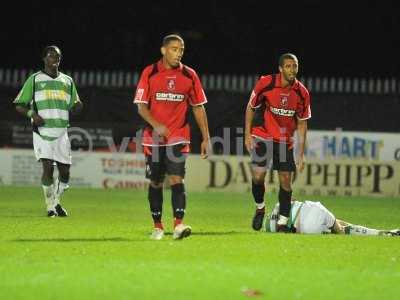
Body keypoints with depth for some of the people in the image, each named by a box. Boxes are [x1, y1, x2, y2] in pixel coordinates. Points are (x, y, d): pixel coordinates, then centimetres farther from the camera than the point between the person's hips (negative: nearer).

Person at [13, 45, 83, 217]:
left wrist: (78, 106, -4)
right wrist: (32, 114, -14)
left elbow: (73, 108, 20)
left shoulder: (67, 81, 15)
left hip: (61, 132, 4)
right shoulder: (34, 79, 5)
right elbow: (19, 106, 6)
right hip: (42, 131, -3)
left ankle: (56, 202, 24)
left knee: (65, 171, 0)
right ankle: (50, 207, -2)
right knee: (48, 167, -14)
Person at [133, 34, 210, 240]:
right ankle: (157, 226, 19)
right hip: (154, 137, 0)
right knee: (155, 182, 7)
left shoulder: (189, 75, 2)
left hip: (178, 137, 0)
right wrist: (156, 125, -21)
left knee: (176, 178, -15)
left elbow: (198, 107, 8)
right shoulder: (149, 73, -2)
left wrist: (206, 138, 4)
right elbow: (141, 106, -4)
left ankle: (179, 224, -23)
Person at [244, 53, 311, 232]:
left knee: (285, 180, -2)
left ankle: (282, 223, 8)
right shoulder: (265, 83, -13)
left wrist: (301, 155, 1)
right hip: (262, 135, -2)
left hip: (285, 141, 2)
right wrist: (248, 135, -5)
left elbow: (302, 123, 3)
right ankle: (260, 207, 12)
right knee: (258, 174, -16)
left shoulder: (302, 93, -7)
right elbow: (251, 107, 1)